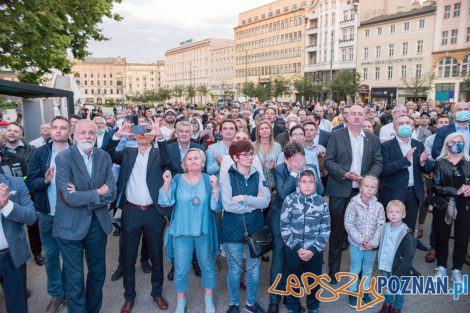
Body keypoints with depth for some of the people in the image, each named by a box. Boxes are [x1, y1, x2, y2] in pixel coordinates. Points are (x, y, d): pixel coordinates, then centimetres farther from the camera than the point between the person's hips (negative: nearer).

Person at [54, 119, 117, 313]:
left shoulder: (104, 157, 0)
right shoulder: (63, 158, -13)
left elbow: (111, 193, -6)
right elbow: (70, 197, -21)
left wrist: (83, 198, -16)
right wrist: (98, 192, -13)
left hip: (98, 223, 4)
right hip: (71, 226, -4)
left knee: (98, 273, 19)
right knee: (75, 279, 8)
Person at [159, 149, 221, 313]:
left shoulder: (209, 180, -4)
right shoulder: (177, 179, -3)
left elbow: (216, 207, -10)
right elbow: (166, 202, -10)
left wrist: (215, 187, -24)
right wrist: (166, 183, -22)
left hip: (204, 231, 1)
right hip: (181, 231, 0)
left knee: (207, 265, 15)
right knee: (181, 269, 10)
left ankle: (208, 299, 37)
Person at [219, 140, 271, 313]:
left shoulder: (258, 175, 1)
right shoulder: (226, 176, -9)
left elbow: (266, 201, -10)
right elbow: (228, 205, -19)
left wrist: (245, 198, -20)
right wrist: (253, 204, -13)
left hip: (255, 227, 3)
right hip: (233, 229, -3)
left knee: (254, 268, 15)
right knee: (234, 269, 10)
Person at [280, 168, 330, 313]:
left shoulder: (321, 202, -4)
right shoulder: (290, 200, -9)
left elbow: (325, 230, -3)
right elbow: (284, 227, -8)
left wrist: (313, 250, -10)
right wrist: (297, 248, -12)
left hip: (315, 251, 1)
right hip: (293, 250, -1)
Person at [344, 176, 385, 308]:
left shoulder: (378, 206, -4)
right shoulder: (353, 204, -12)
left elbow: (381, 226, -6)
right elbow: (348, 224, -14)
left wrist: (373, 242, -16)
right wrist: (361, 240, -19)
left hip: (372, 245, 3)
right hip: (356, 244, -3)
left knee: (368, 269, 17)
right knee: (355, 269, 10)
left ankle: (365, 292, 35)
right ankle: (352, 293, 26)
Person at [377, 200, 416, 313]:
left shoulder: (406, 234, -23)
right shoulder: (385, 227, -5)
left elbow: (408, 257, -22)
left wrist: (397, 274, -21)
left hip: (398, 269, -5)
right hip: (386, 267, 5)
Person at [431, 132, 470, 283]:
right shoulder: (440, 163, -1)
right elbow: (436, 186, -9)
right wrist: (457, 191, -19)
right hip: (443, 206, -1)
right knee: (442, 238, 9)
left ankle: (457, 269, 24)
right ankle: (441, 268, 25)